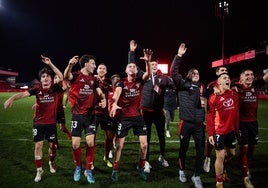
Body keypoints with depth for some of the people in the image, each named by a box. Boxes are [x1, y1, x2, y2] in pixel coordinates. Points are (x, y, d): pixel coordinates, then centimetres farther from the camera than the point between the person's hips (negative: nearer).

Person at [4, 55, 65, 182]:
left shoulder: (55, 88, -7)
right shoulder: (37, 89, -8)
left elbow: (61, 77, -20)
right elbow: (24, 93, -22)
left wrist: (50, 64, -23)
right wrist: (12, 98, -42)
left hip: (51, 123, 0)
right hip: (38, 123, 0)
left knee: (52, 145, 10)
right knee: (38, 146, 0)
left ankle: (51, 163, 39)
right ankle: (39, 171, 16)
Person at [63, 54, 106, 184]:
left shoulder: (93, 79, 8)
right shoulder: (76, 75, -8)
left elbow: (99, 92, 11)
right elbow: (66, 76, -30)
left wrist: (104, 99, -13)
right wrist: (70, 65, -52)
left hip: (90, 115, 3)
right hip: (77, 115, -3)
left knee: (90, 142, -2)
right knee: (75, 144, 1)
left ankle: (88, 170, 15)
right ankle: (78, 167, 27)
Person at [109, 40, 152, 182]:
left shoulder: (140, 81, -1)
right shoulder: (122, 83, -7)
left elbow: (148, 74, -22)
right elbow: (117, 92, -28)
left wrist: (148, 61, -41)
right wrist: (115, 104, -49)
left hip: (138, 116, 2)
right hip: (124, 117, -2)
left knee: (144, 144, 3)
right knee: (119, 145, 3)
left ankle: (141, 167, 26)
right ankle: (115, 170, 21)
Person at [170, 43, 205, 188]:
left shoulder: (201, 87, 14)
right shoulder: (183, 84, 0)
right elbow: (174, 72, -13)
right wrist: (179, 56, -18)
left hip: (199, 124, 4)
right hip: (186, 123, -4)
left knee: (200, 150, 4)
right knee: (183, 148, 11)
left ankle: (196, 176, 18)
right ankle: (182, 171, 33)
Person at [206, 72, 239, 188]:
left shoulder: (235, 95, 3)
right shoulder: (214, 97, -13)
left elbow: (236, 113, 9)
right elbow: (210, 117, -12)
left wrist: (236, 129, 9)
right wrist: (210, 134, -14)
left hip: (231, 130, 6)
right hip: (219, 131, -6)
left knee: (231, 153, 18)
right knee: (220, 156, 0)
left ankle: (222, 171, 47)